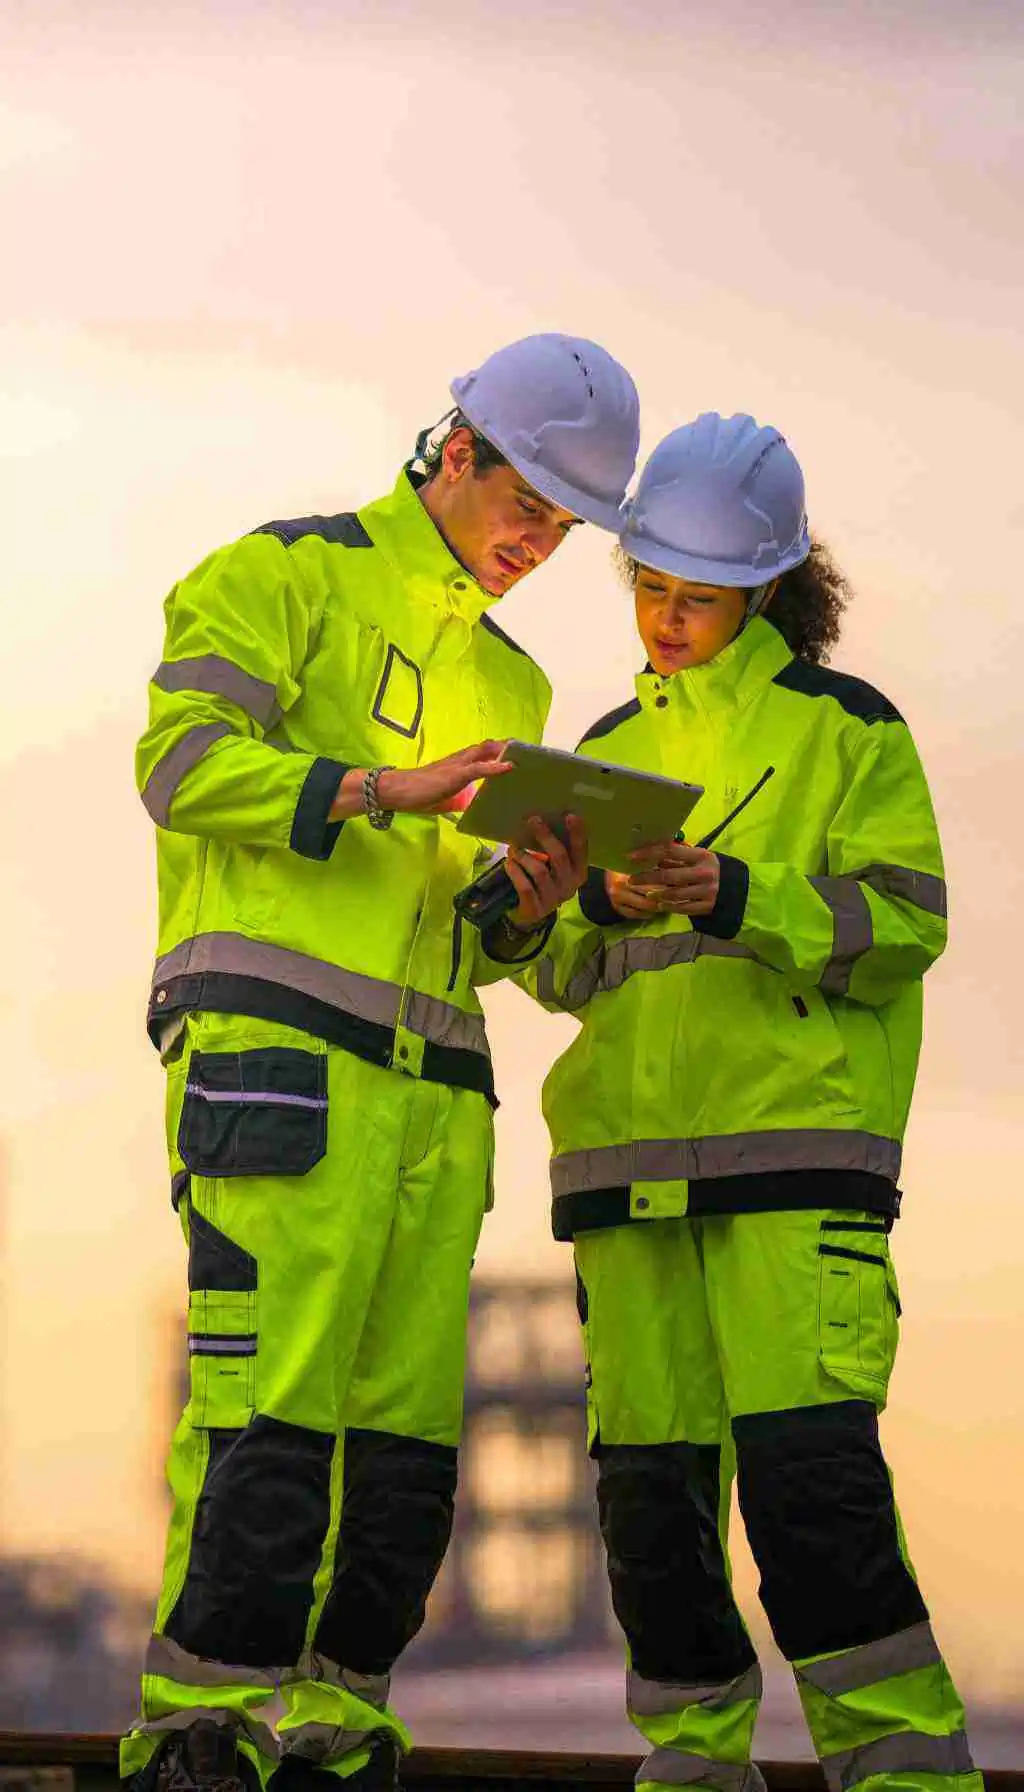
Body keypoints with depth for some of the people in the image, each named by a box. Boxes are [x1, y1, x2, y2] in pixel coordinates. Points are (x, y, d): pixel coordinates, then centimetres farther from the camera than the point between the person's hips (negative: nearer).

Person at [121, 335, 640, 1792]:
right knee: (272, 1411, -15)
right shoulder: (289, 575, 6)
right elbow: (183, 759, -8)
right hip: (276, 1040, -7)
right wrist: (385, 787, -18)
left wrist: (532, 907, 4)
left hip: (432, 1083, 7)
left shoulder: (510, 681, 27)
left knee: (406, 1434, 1)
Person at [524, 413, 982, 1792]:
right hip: (626, 1147, 5)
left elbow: (903, 923, -4)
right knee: (651, 1474, 1)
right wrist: (605, 905, -6)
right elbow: (557, 970, 17)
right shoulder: (610, 747, 21)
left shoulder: (845, 725, 7)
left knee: (806, 1458, -16)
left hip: (798, 1139, -5)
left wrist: (734, 896, -18)